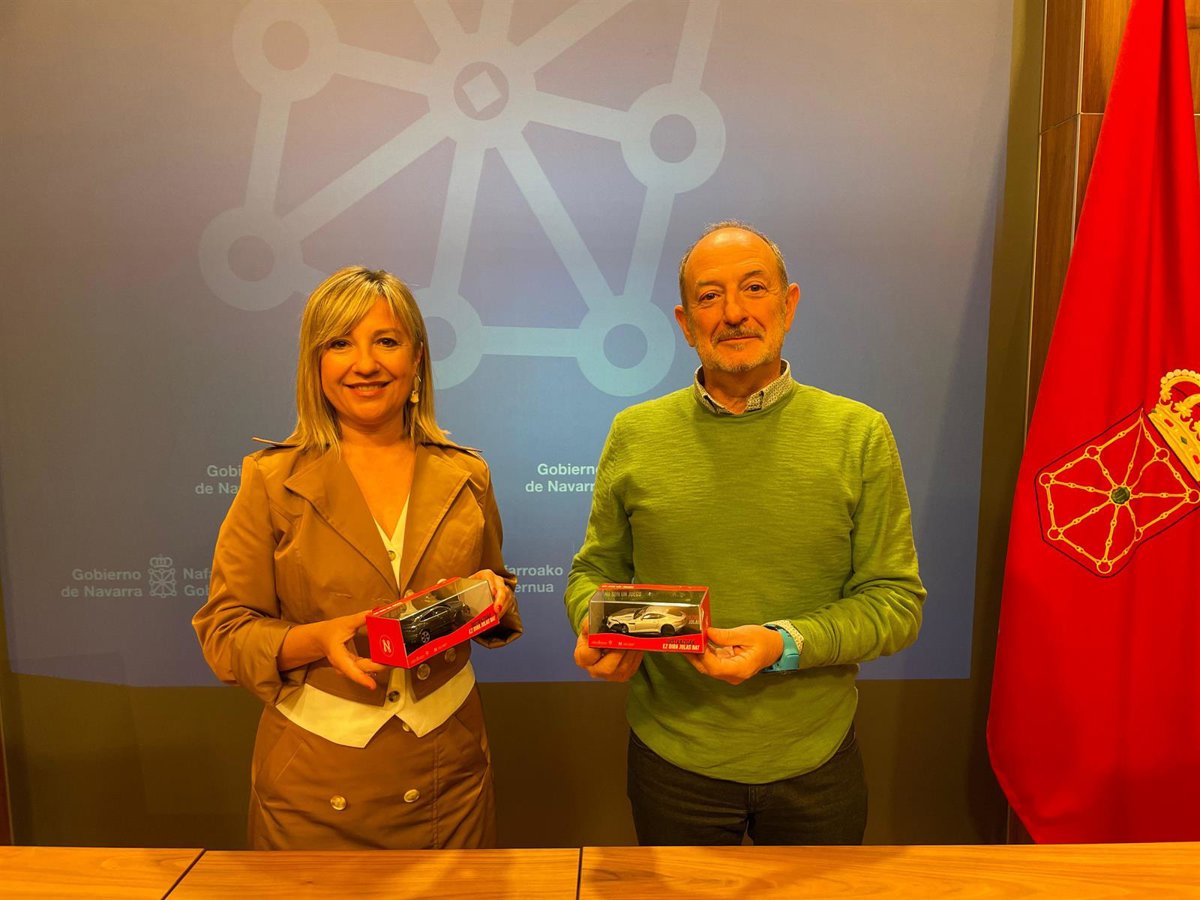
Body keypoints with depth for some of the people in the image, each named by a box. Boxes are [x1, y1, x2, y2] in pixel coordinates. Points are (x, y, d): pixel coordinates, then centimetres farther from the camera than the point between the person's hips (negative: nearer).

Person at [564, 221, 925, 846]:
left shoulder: (858, 435, -7)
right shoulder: (634, 435, -3)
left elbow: (897, 601, -6)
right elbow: (595, 570, 6)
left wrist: (786, 644, -21)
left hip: (814, 764, 0)